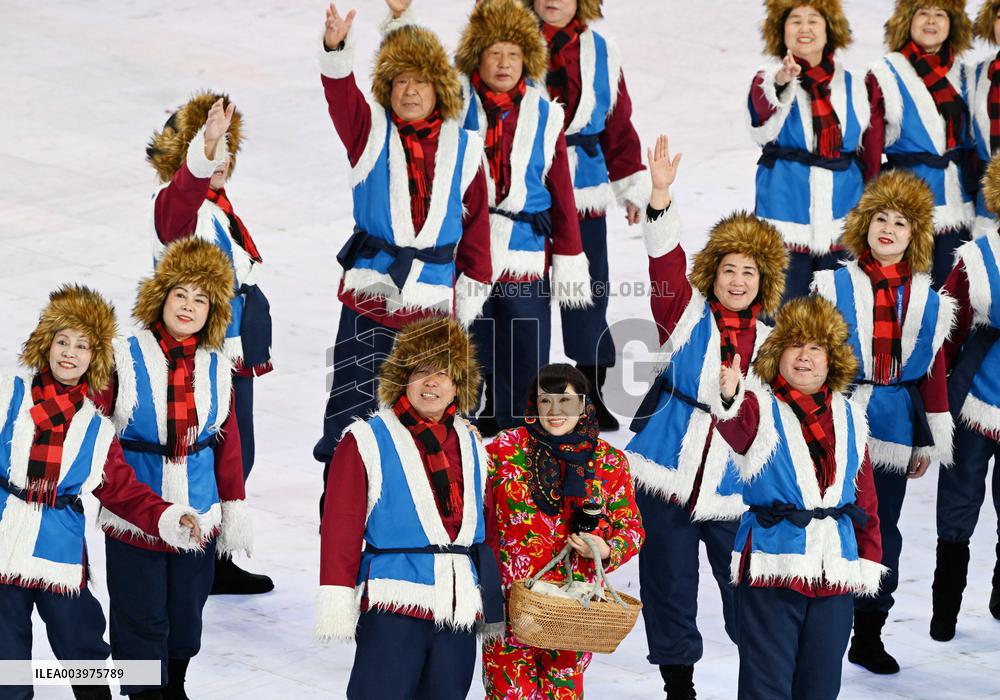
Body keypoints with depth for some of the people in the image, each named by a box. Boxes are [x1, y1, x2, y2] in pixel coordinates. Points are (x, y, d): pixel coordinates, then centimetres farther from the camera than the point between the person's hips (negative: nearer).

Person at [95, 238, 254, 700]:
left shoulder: (217, 367, 4)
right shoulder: (124, 359, -8)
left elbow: (228, 441, 9)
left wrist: (235, 508, 7)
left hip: (199, 518, 4)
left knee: (186, 613, 14)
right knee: (142, 618, 0)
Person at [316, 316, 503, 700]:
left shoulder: (470, 447, 14)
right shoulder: (366, 442, -3)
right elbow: (341, 528, -6)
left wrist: (492, 604, 18)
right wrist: (337, 609, -11)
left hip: (461, 610, 6)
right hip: (393, 607, -6)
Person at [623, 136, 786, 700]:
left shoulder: (771, 343, 7)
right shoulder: (689, 315, 2)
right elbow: (667, 261, -12)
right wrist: (661, 195, -24)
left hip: (734, 488, 1)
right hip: (669, 473, 0)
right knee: (669, 581, 5)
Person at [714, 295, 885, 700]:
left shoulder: (848, 416, 13)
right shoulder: (761, 408, -2)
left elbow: (865, 494, 17)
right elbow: (738, 428, -27)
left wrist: (870, 557, 11)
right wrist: (728, 400, -50)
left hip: (836, 570, 5)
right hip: (774, 563, -4)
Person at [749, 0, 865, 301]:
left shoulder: (852, 85, 11)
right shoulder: (768, 80, -2)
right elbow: (764, 128, -25)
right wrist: (781, 84, -47)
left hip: (840, 224, 4)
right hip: (787, 221, -3)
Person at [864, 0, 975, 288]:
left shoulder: (961, 75, 11)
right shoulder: (886, 74, -2)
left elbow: (972, 137, 17)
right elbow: (871, 146, -2)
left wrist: (978, 195, 13)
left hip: (957, 199, 4)